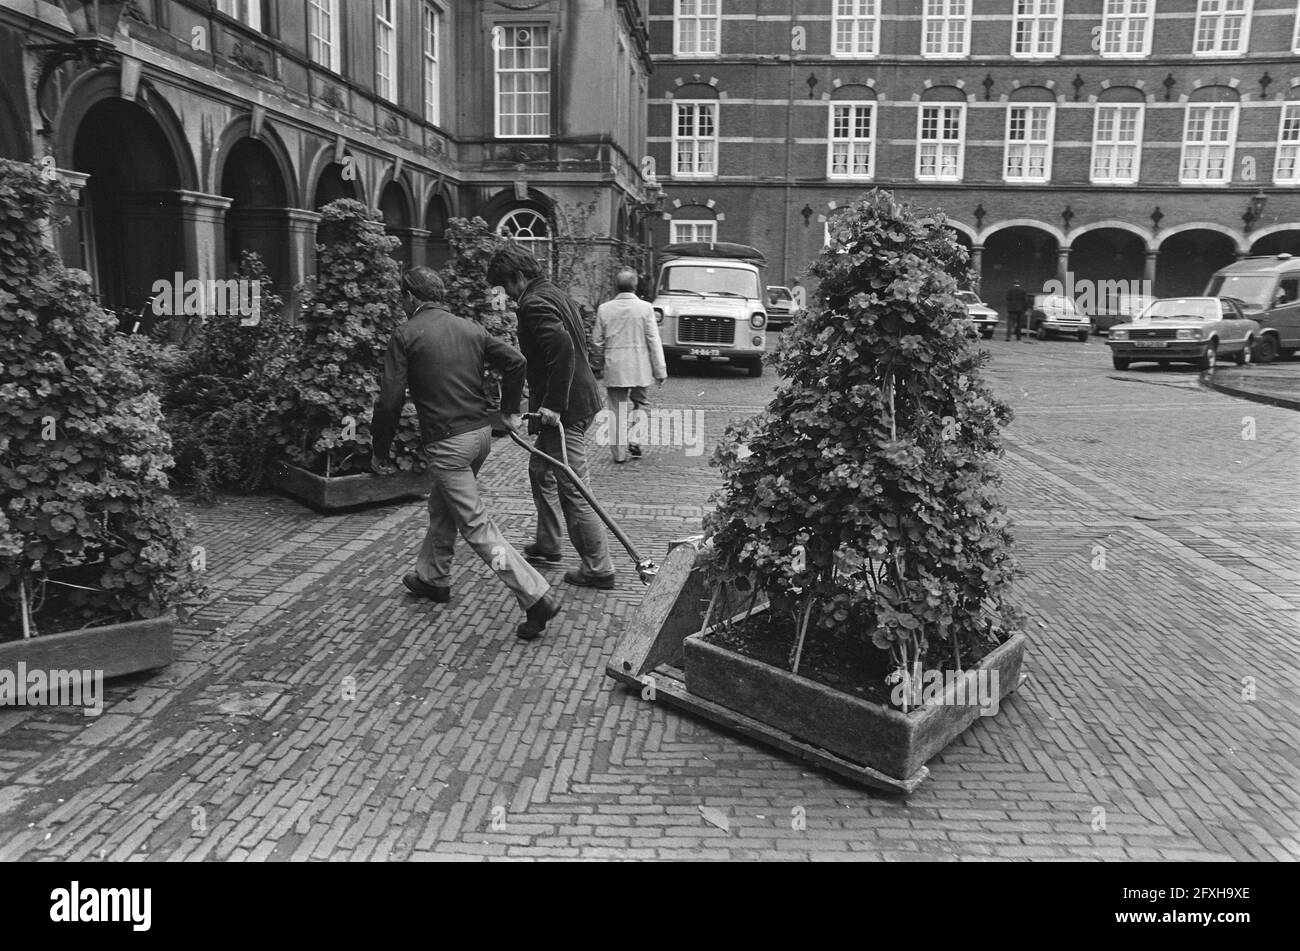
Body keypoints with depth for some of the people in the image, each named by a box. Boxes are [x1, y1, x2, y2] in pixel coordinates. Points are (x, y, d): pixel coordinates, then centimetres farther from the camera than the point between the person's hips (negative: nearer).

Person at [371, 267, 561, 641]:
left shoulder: (406, 335, -5)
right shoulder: (469, 328, 10)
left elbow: (390, 399, -9)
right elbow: (515, 360, 2)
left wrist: (379, 451, 0)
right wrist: (509, 410, 13)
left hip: (446, 442, -7)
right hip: (481, 431, 7)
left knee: (476, 525, -5)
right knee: (442, 505, 26)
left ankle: (536, 596, -12)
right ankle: (432, 577, 42)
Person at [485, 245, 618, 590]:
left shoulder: (534, 305, -16)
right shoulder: (556, 294, 15)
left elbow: (563, 349, -30)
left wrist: (553, 405, -26)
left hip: (565, 410, -11)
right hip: (579, 398, 11)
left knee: (573, 490, -4)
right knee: (540, 470, 24)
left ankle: (599, 568, 4)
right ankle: (547, 545, 36)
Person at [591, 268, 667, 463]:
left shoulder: (605, 309, -2)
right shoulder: (645, 308, -6)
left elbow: (596, 342, 3)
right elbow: (654, 341, -7)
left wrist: (600, 364, 19)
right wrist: (660, 370, -2)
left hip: (613, 368, 1)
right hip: (640, 367, -1)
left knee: (617, 410, 8)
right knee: (640, 403, 18)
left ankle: (619, 452, 8)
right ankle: (635, 441, 2)